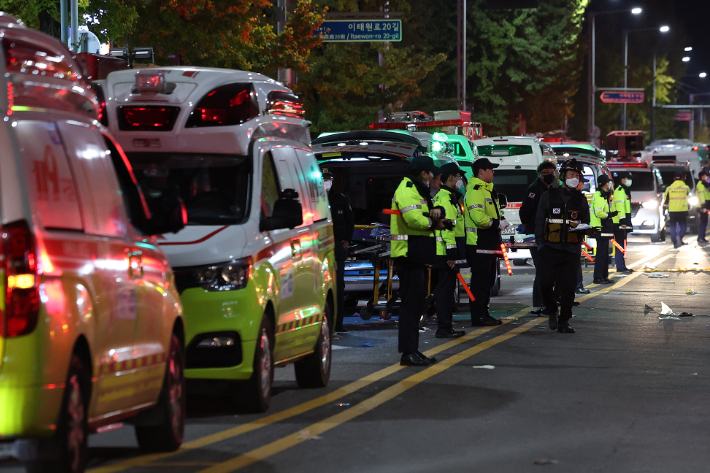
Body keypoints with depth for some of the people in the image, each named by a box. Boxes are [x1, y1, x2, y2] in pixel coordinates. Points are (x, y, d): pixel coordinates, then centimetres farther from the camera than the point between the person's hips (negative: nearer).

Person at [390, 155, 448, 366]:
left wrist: (436, 210, -1)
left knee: (416, 303, 14)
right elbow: (414, 219, -26)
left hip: (418, 255, 11)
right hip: (408, 253, -11)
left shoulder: (417, 190, 21)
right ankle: (408, 352, -11)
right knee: (411, 303, -11)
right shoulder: (407, 190, -14)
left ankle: (413, 350, 20)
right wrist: (433, 223, -9)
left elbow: (425, 213, 23)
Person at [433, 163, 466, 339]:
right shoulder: (445, 198, -15)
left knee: (447, 289, 13)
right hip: (446, 252, -11)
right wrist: (451, 254, -23)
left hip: (448, 253, 11)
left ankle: (446, 326, 18)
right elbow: (447, 226, -22)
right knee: (445, 289, -9)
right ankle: (444, 328, -8)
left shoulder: (450, 197, 20)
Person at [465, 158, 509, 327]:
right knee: (480, 280, -8)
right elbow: (478, 217, -26)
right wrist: (497, 223, -16)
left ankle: (483, 313, 22)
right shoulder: (475, 191, -15)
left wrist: (500, 222, 8)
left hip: (489, 243, 11)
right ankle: (478, 317, -6)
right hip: (478, 244, -11)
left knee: (488, 280, 15)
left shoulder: (488, 190, 20)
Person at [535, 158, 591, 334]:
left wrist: (581, 229, -6)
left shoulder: (581, 199, 13)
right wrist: (540, 243, -2)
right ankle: (551, 310, 18)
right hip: (550, 248, -1)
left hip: (572, 249, 1)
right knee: (546, 283, -8)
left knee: (568, 287, -2)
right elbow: (539, 220, 7)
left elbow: (586, 223, 18)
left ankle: (564, 322, 5)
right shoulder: (549, 196, 7)